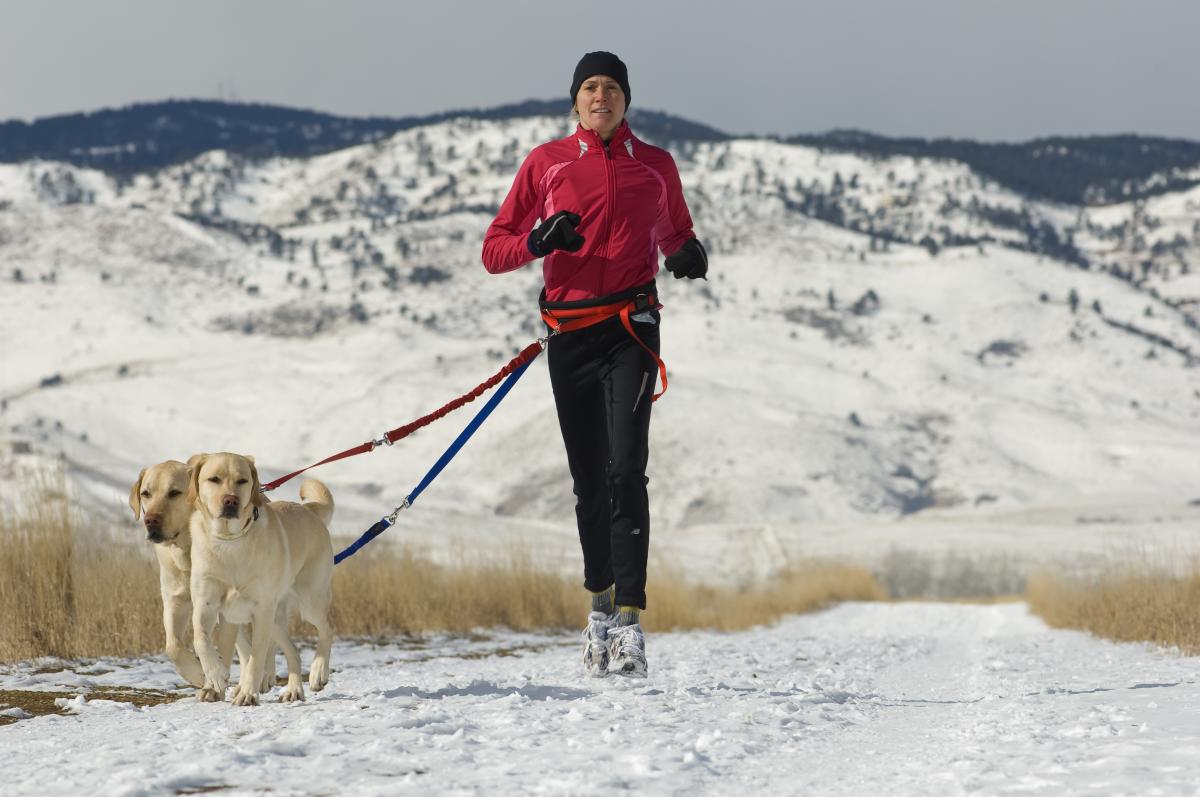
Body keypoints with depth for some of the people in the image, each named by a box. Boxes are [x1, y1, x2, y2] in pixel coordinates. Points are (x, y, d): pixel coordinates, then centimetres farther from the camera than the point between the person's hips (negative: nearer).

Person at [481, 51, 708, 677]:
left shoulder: (655, 165, 10)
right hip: (569, 333, 2)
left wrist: (689, 254, 2)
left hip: (631, 328, -1)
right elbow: (494, 250, 6)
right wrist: (539, 240, -15)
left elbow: (674, 233, 26)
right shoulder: (545, 163, 8)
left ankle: (629, 617, -19)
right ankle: (600, 601, 27)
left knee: (626, 471, -16)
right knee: (588, 479, 9)